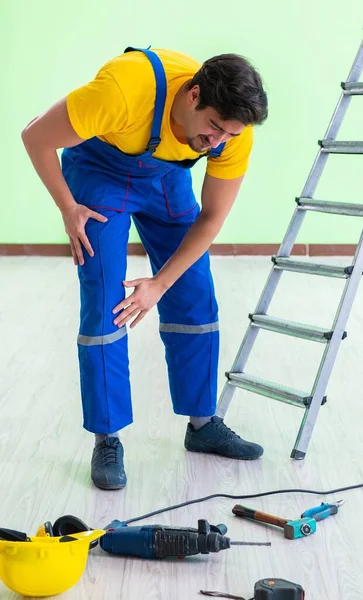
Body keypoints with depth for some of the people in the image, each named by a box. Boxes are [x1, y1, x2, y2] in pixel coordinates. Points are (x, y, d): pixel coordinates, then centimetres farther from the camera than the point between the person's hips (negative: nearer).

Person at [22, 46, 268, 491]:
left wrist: (160, 283, -17)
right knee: (104, 308, -11)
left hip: (167, 175, 4)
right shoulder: (125, 89, -40)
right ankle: (107, 439, 2)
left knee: (195, 301, 0)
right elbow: (36, 137, -25)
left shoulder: (234, 129, -26)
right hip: (99, 169, -4)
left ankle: (203, 424, 16)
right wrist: (68, 209, -17)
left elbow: (212, 216, -13)